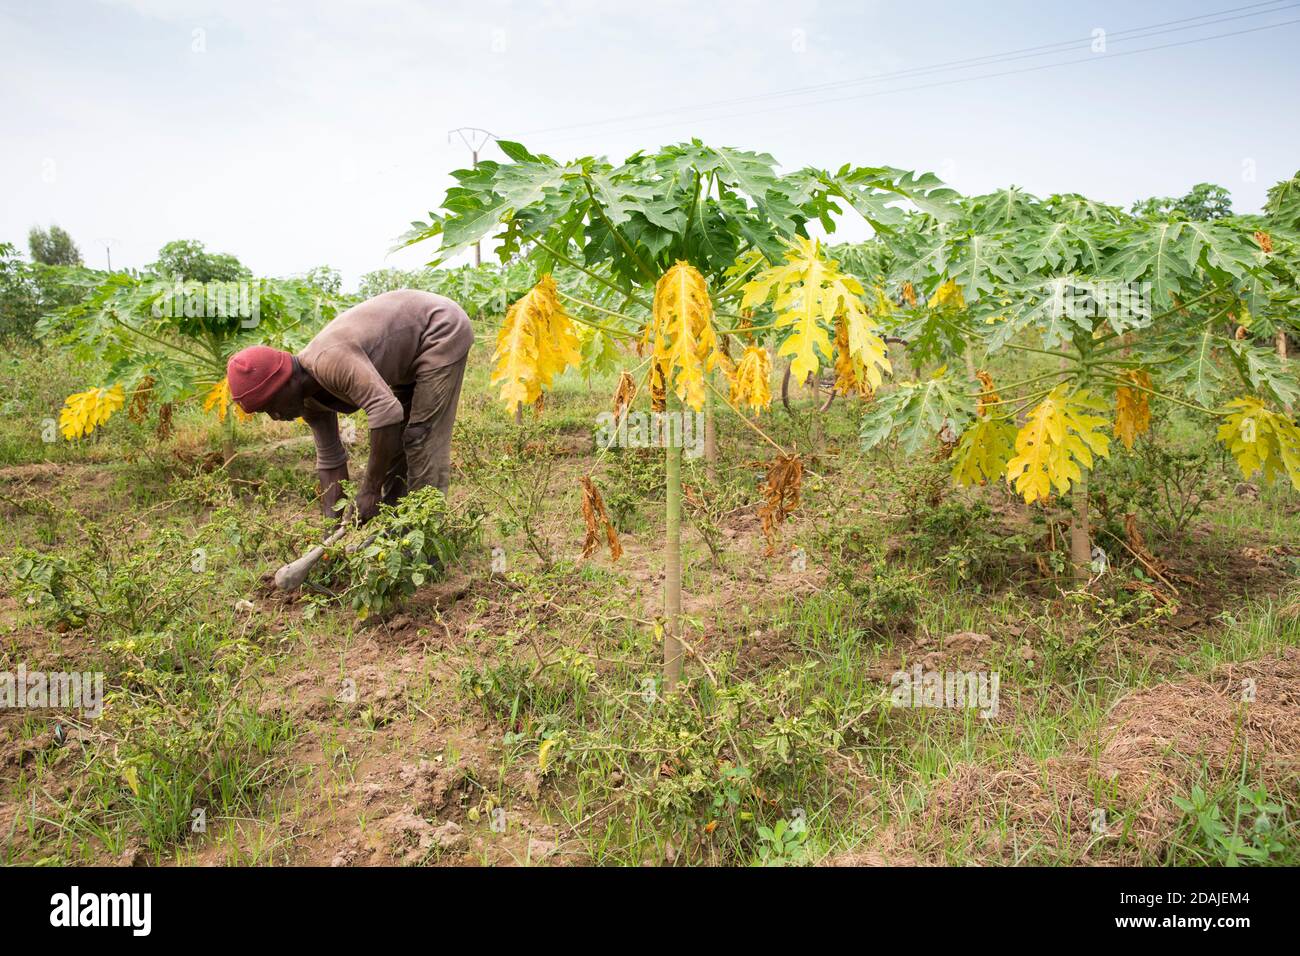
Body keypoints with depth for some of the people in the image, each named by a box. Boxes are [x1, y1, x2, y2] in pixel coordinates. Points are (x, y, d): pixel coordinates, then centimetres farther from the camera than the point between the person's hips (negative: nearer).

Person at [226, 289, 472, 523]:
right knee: (395, 438, 11)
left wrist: (371, 490, -34)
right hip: (414, 352, 9)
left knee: (422, 438, -11)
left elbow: (387, 411, -42)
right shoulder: (309, 401, -3)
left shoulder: (329, 362, -33)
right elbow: (330, 460, 3)